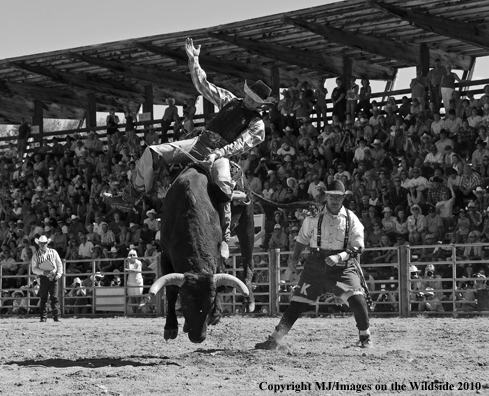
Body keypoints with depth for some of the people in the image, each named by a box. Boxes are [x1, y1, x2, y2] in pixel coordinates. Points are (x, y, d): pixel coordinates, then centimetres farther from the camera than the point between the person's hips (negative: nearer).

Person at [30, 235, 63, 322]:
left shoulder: (53, 252, 8)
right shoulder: (36, 256, 7)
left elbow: (59, 264, 11)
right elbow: (34, 269, 2)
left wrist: (59, 273, -4)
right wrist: (43, 272, -13)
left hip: (53, 278, 0)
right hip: (43, 278, 0)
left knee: (54, 298, -6)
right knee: (43, 298, 0)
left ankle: (56, 316, -7)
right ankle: (43, 317, 4)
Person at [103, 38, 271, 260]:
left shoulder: (257, 125, 0)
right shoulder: (230, 101, 16)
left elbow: (241, 145, -14)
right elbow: (203, 85, 19)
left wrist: (217, 154, -28)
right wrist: (194, 61, 14)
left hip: (220, 155, -6)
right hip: (199, 143, 6)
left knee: (223, 184, -40)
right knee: (152, 153, -7)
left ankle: (224, 236, -29)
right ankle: (131, 197, 1)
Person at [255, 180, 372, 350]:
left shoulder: (351, 219, -2)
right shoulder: (314, 217, 1)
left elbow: (357, 247, -5)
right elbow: (302, 239, 16)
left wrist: (339, 257, -19)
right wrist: (294, 259, 11)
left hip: (342, 266, -1)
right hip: (315, 266, 1)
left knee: (357, 298, -19)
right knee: (298, 303, -1)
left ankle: (365, 338, 0)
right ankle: (274, 339, 5)